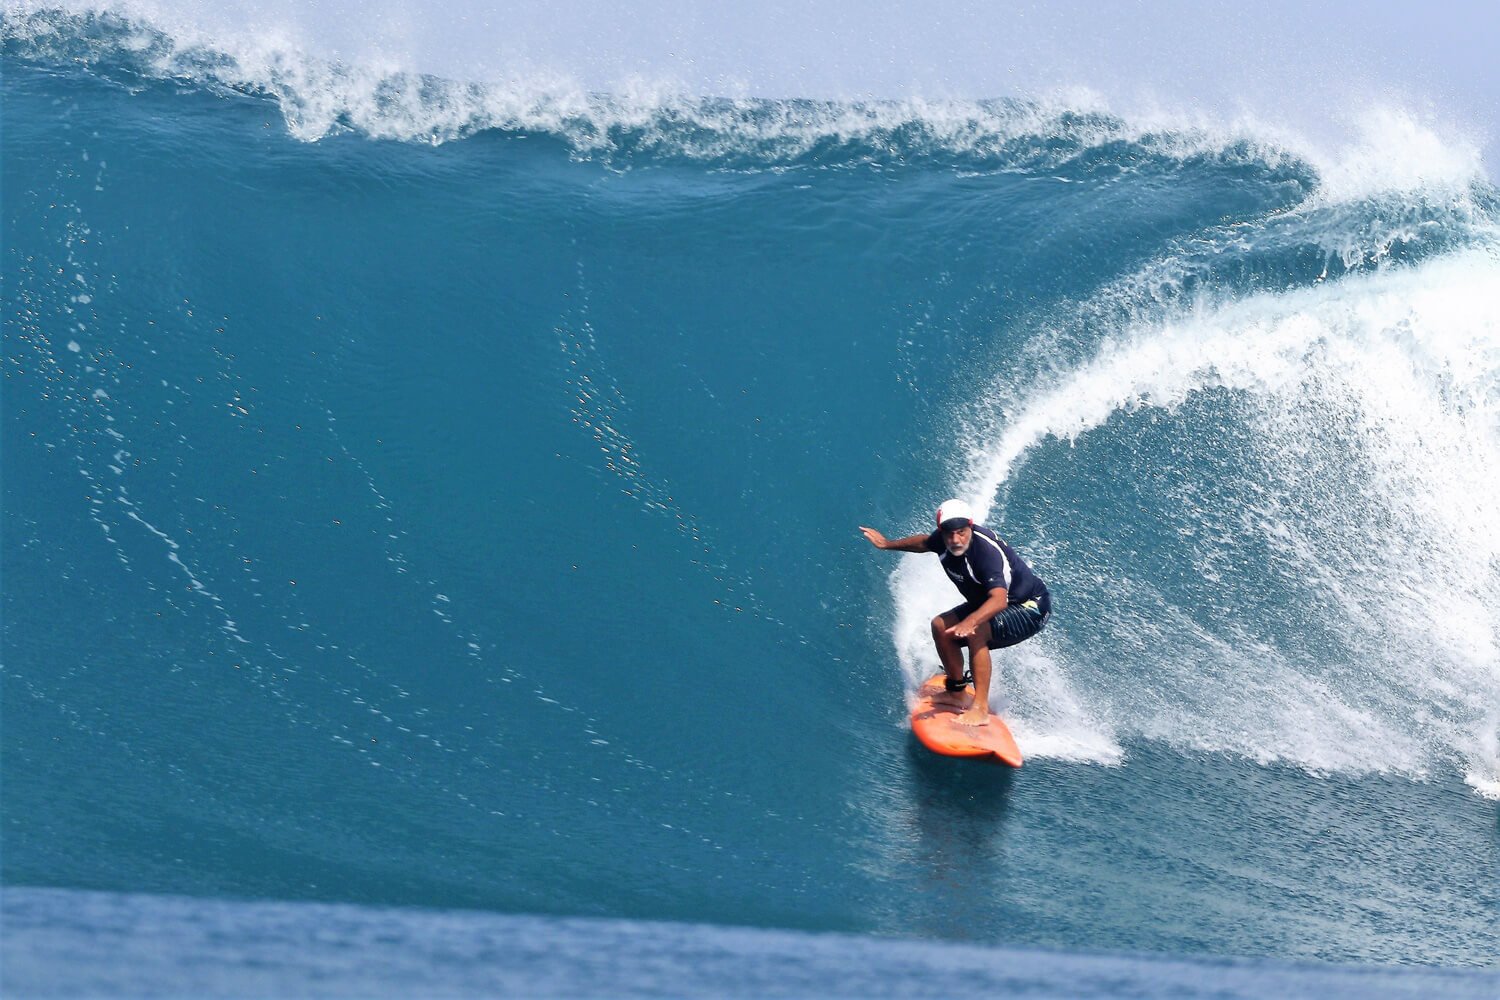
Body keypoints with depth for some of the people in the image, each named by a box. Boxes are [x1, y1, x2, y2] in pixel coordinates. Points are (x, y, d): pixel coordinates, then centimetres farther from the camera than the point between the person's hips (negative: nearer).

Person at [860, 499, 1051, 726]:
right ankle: (956, 689, 17)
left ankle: (980, 708, -30)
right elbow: (925, 542, 16)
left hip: (1031, 608, -9)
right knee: (941, 626, 1)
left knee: (976, 632, -31)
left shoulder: (987, 550, -35)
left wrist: (970, 622, -64)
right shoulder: (944, 541, -12)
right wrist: (888, 544, 25)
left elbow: (999, 599, -49)